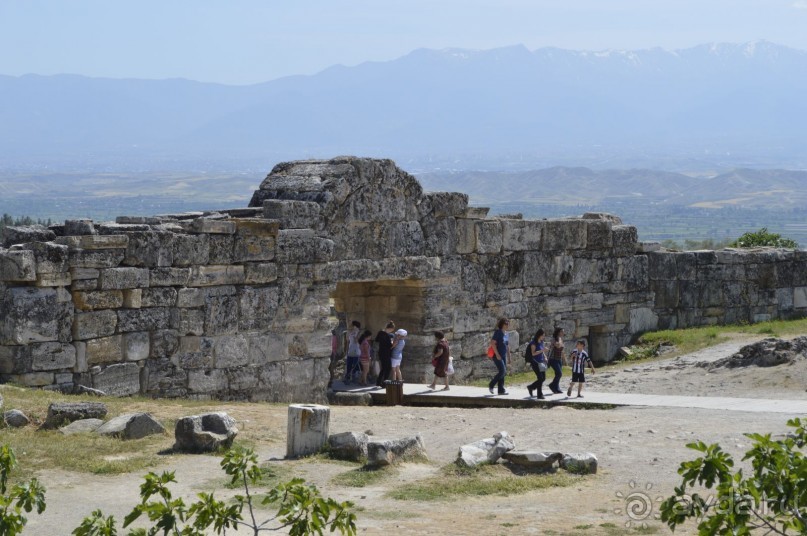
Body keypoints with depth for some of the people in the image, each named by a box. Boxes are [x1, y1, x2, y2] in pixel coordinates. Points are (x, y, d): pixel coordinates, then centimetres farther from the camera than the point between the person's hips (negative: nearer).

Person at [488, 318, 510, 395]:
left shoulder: (506, 333, 12)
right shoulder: (497, 332, -11)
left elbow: (507, 345, 20)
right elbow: (493, 343, -18)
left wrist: (508, 356, 16)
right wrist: (497, 355, -21)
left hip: (503, 356, 8)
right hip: (497, 356, -8)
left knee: (503, 372, 6)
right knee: (502, 371, -14)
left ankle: (501, 390, 8)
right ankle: (491, 385, 1)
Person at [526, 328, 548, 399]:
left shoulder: (541, 342, 11)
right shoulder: (533, 343, -11)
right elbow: (533, 353, -19)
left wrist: (545, 357, 7)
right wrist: (542, 350, -25)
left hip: (541, 362, 8)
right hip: (535, 362, -8)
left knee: (543, 378, 7)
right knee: (540, 378, -10)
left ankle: (531, 387, 25)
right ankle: (539, 395, -1)